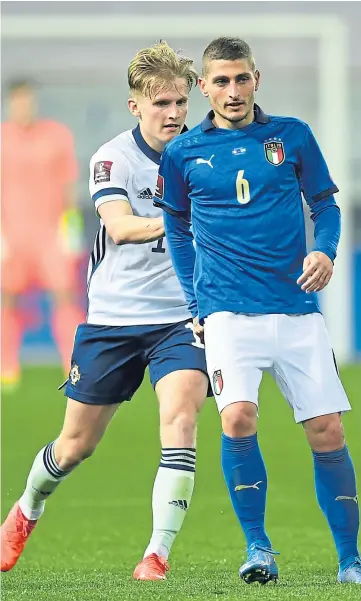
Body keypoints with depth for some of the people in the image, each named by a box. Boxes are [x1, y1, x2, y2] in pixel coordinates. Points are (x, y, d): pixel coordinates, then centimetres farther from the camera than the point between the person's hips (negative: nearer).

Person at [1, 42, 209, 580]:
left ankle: (158, 554, -21)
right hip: (112, 318, -1)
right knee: (78, 443, 10)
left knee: (180, 413, -24)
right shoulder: (113, 158, -10)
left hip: (180, 318, 1)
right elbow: (120, 227, -27)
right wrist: (172, 222, -43)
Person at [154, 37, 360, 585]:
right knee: (237, 416, -22)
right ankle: (258, 548, -8)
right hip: (228, 311, -1)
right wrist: (196, 304, 10)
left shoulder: (292, 136, 5)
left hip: (297, 309, 1)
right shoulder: (183, 154, 5)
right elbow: (177, 230, 16)